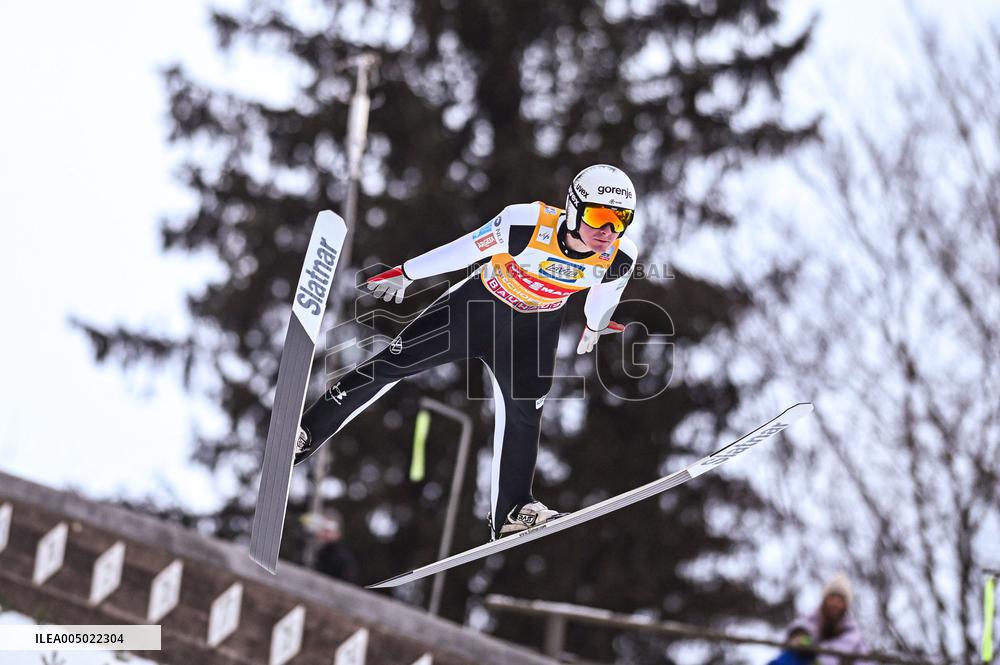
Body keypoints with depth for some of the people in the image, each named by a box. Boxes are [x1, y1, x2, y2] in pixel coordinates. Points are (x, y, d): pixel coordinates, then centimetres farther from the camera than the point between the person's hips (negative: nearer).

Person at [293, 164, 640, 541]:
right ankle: (306, 433, 8)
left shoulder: (620, 259, -24)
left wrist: (594, 325, 21)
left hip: (534, 329, 2)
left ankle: (510, 512, 11)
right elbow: (465, 250, -19)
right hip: (480, 303, -2)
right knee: (395, 362, -2)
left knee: (523, 414, -3)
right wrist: (406, 273, -7)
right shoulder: (526, 225, -35)